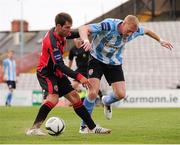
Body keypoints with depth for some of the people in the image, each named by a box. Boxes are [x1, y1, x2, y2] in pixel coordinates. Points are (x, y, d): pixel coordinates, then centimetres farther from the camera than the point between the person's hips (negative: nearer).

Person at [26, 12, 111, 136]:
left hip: (57, 73, 9)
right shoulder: (52, 42, -29)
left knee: (74, 97, 8)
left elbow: (70, 35, 26)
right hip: (46, 73, -9)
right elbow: (60, 65, -32)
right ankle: (34, 129, -35)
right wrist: (79, 77, -37)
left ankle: (92, 128, 13)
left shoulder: (59, 32, -1)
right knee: (53, 98, -31)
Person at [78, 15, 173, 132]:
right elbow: (83, 28, -39)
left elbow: (146, 30, 11)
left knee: (121, 94, -6)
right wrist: (86, 40, -59)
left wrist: (160, 40, 14)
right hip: (97, 60, -5)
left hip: (114, 63, 5)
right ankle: (84, 126, -2)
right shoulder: (108, 26, -31)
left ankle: (107, 102, 32)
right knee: (93, 93, -18)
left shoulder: (134, 30, -14)